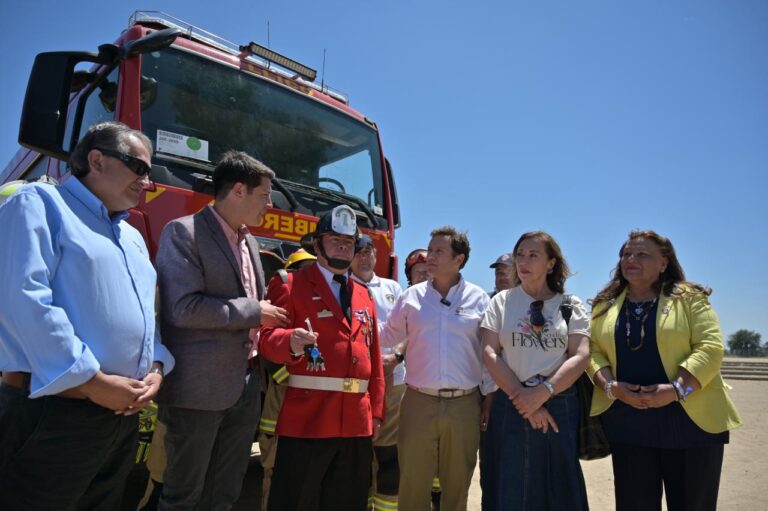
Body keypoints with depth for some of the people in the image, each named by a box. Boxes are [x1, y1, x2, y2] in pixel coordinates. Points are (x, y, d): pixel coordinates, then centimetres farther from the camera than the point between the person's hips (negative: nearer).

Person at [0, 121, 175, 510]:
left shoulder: (133, 238, 18)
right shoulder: (39, 203, -6)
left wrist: (156, 368, -1)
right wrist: (92, 381, -19)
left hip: (123, 412, 8)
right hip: (53, 412, -8)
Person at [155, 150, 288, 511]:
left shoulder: (250, 242, 14)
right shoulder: (184, 231, -10)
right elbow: (183, 308, -21)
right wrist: (254, 311, -14)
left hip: (245, 388, 7)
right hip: (199, 389, -7)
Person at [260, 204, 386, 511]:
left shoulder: (364, 296, 17)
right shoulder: (292, 285, 0)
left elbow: (374, 359, 16)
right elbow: (268, 338, -10)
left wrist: (376, 411, 12)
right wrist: (292, 342, -33)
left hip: (357, 420, 6)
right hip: (306, 418, -5)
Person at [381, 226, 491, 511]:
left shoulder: (478, 298, 1)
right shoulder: (411, 296, 2)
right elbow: (387, 337, 12)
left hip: (464, 405, 0)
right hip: (419, 402, 0)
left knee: (457, 484, 15)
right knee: (413, 483, 8)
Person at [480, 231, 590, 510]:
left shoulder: (570, 305, 5)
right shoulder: (501, 301, 6)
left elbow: (581, 356, -4)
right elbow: (490, 353, -3)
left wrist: (542, 392, -16)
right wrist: (522, 395, -12)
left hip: (560, 407, 0)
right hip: (511, 407, 0)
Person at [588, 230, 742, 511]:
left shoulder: (689, 298, 1)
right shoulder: (605, 305, 9)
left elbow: (710, 348, -9)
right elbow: (593, 351, 3)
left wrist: (676, 389, -20)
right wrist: (611, 387, -14)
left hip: (690, 420, -2)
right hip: (628, 423, 2)